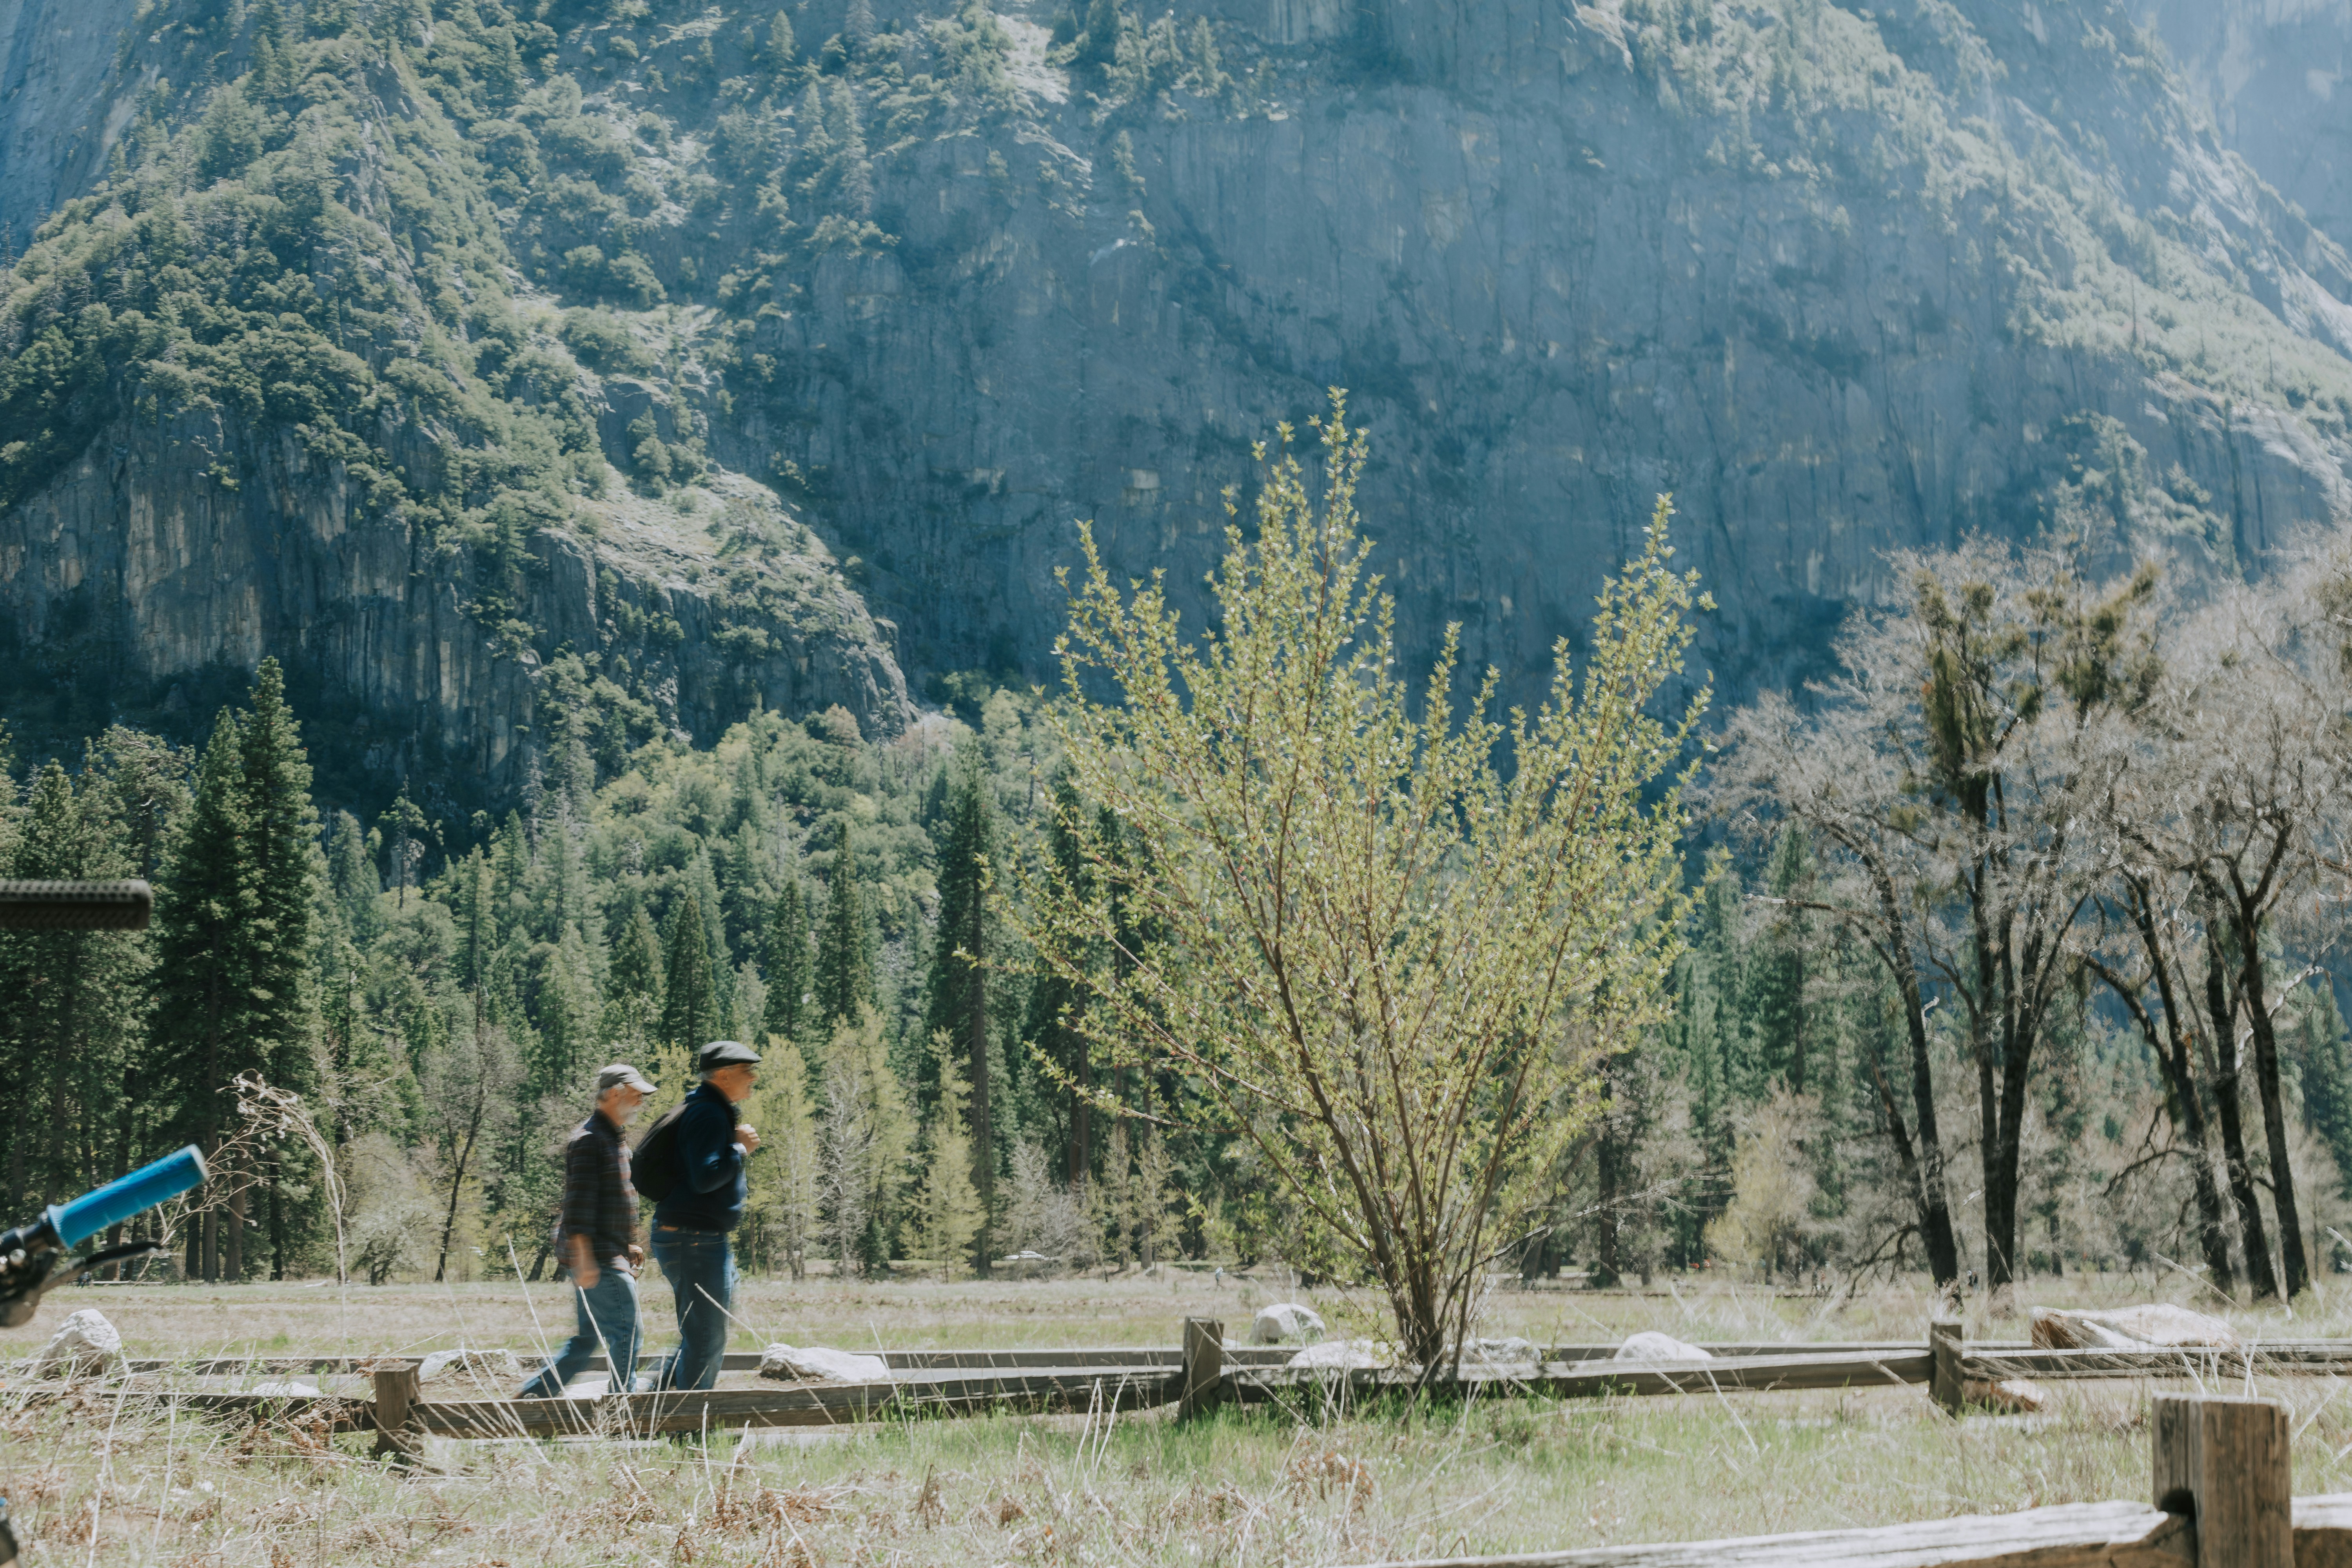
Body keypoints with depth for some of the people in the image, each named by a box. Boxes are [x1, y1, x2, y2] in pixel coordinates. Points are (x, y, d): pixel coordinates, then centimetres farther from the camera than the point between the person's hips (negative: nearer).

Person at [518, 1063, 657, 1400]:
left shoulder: (614, 1138, 19)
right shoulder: (589, 1139, -14)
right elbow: (579, 1206, -20)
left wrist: (628, 1246, 24)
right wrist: (584, 1260, -24)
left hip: (611, 1257, 10)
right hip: (597, 1258, -10)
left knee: (590, 1337, 12)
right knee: (625, 1333, -7)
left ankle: (535, 1393, 17)